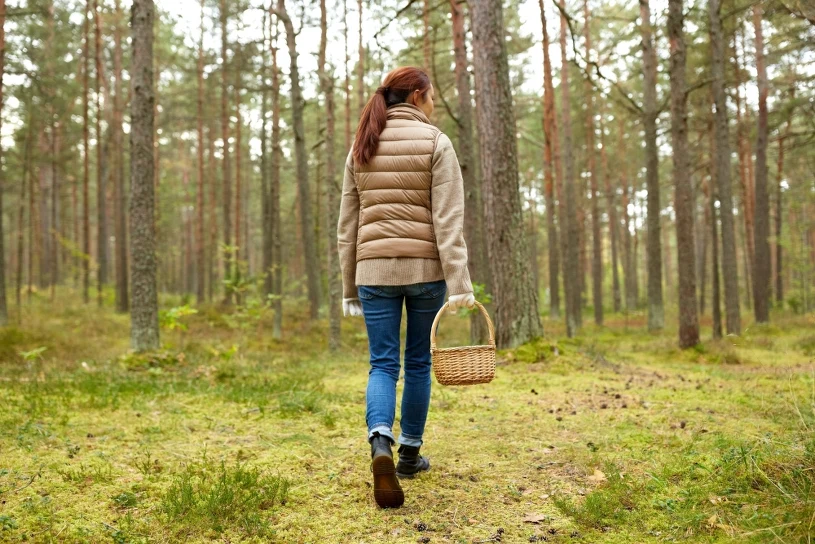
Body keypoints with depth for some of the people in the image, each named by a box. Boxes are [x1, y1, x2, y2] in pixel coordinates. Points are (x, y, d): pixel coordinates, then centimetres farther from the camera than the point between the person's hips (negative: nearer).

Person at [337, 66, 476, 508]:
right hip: (425, 268, -2)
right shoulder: (435, 143, -3)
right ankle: (409, 454, 24)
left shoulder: (361, 149, 10)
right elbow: (448, 220, -12)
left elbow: (347, 226, 10)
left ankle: (380, 444, -21)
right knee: (418, 363, 12)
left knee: (382, 364, 4)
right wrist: (459, 283, -15)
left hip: (374, 269, 3)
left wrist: (349, 288, 15)